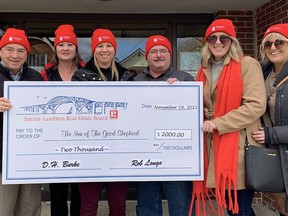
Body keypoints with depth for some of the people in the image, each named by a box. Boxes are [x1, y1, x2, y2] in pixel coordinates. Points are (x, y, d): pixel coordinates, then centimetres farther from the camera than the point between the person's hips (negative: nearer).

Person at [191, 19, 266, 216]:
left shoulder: (247, 64, -6)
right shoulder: (206, 70, 14)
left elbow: (257, 105, -15)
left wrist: (217, 124, -17)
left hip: (240, 146, -6)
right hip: (215, 145, 6)